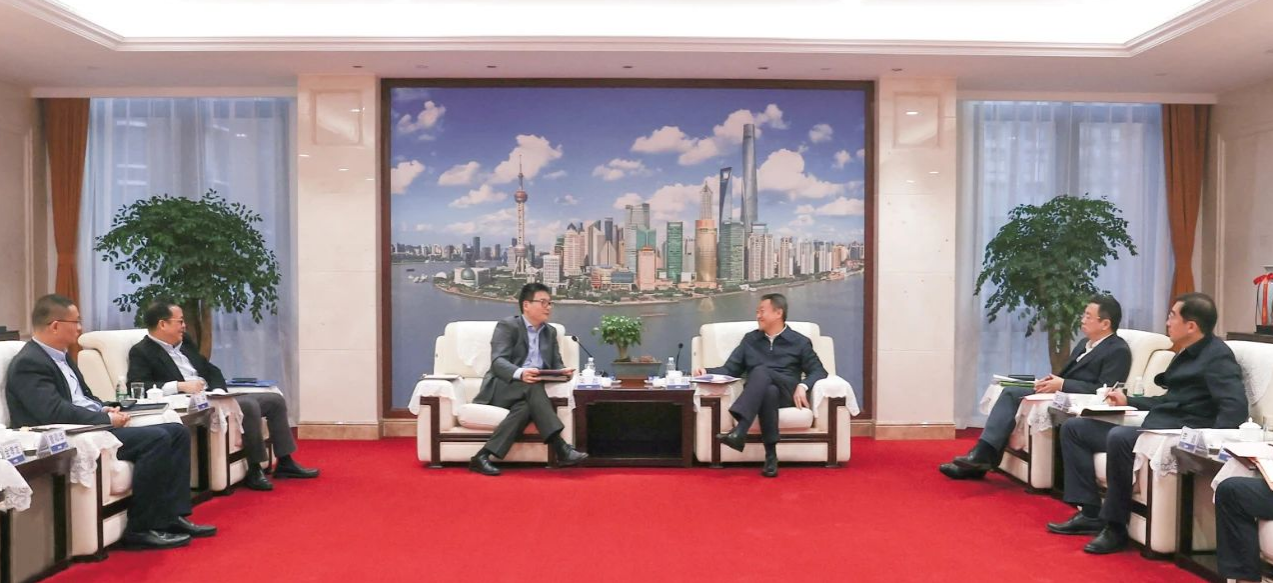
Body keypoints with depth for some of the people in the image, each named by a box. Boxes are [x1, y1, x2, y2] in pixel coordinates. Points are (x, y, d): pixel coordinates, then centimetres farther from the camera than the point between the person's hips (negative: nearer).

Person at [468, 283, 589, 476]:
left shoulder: (550, 332, 17)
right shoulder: (507, 325, -3)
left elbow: (556, 365, 12)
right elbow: (498, 362, -17)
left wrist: (563, 372, -15)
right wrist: (520, 374, -39)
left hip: (529, 392, 5)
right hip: (502, 387, -5)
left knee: (526, 408, -34)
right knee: (533, 386, -37)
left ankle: (484, 456, -34)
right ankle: (560, 448, -42)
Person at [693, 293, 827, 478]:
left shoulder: (800, 342, 14)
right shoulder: (750, 339, 21)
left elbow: (818, 371, 7)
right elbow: (730, 369, 17)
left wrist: (803, 385, -14)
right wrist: (708, 372, -3)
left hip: (786, 394, -2)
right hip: (756, 395, 2)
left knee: (761, 371, -35)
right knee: (769, 392, -37)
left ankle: (739, 431, -51)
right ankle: (771, 456, -41)